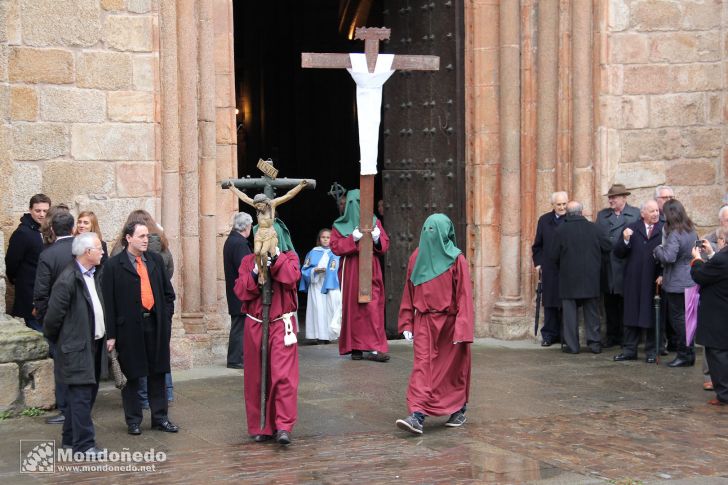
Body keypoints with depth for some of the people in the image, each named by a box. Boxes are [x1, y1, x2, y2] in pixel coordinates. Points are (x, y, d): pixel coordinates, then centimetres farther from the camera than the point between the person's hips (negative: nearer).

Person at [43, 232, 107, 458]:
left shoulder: (93, 275, 10)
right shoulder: (68, 280, -19)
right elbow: (53, 315, -14)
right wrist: (55, 340, -1)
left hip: (95, 344, 9)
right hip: (77, 348, -9)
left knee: (88, 394, 15)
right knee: (81, 395, -5)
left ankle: (70, 438, 27)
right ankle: (84, 445, -1)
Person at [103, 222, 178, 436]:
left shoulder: (156, 260, 7)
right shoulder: (114, 265, -6)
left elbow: (168, 292, 13)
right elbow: (109, 301, -6)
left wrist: (167, 318, 3)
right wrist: (111, 334, -9)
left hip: (156, 324, 4)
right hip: (129, 327, -4)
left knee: (157, 373, 10)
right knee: (131, 375, 6)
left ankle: (160, 417, 19)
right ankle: (133, 420, 16)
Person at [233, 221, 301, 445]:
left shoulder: (289, 258, 7)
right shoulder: (249, 261, 11)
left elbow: (292, 277, -15)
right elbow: (240, 291, -1)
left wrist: (275, 258, -16)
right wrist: (255, 273, -14)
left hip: (281, 324, -2)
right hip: (254, 325, 2)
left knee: (283, 374, -13)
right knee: (256, 378, 4)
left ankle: (283, 426, -14)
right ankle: (259, 427, 13)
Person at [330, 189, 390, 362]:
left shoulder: (374, 222, 9)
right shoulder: (340, 225, 5)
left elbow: (385, 245, 8)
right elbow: (335, 247, -4)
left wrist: (377, 238, -14)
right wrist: (352, 239, -18)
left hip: (371, 271, 1)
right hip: (350, 272, 0)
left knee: (373, 308, -9)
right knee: (353, 308, 1)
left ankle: (374, 348, -13)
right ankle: (356, 348, 7)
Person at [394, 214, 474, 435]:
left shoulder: (456, 260, -6)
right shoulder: (417, 257, 6)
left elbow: (464, 295, -10)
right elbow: (409, 293, 9)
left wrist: (461, 329, -16)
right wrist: (407, 324, 6)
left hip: (449, 323, -3)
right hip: (424, 322, 3)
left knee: (453, 367, 9)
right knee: (422, 367, -8)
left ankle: (459, 410, 28)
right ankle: (417, 416, -16)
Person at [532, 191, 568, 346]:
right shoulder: (544, 220, 11)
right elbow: (537, 245, 15)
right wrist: (538, 262, 6)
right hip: (550, 269, 3)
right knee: (550, 302, 5)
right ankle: (549, 334, 11)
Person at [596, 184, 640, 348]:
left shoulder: (636, 214, 1)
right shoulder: (602, 215, 12)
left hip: (626, 267, -4)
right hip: (607, 265, 4)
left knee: (625, 302, 3)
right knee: (610, 302, 8)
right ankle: (612, 336, 16)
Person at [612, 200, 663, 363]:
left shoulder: (664, 230, -1)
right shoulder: (631, 229, 6)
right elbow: (617, 253, 2)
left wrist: (663, 275, -14)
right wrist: (625, 240, -15)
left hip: (654, 282, -2)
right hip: (634, 281, 2)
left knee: (652, 317, 5)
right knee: (632, 315, 8)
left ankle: (652, 351, 14)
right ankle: (629, 350, 16)